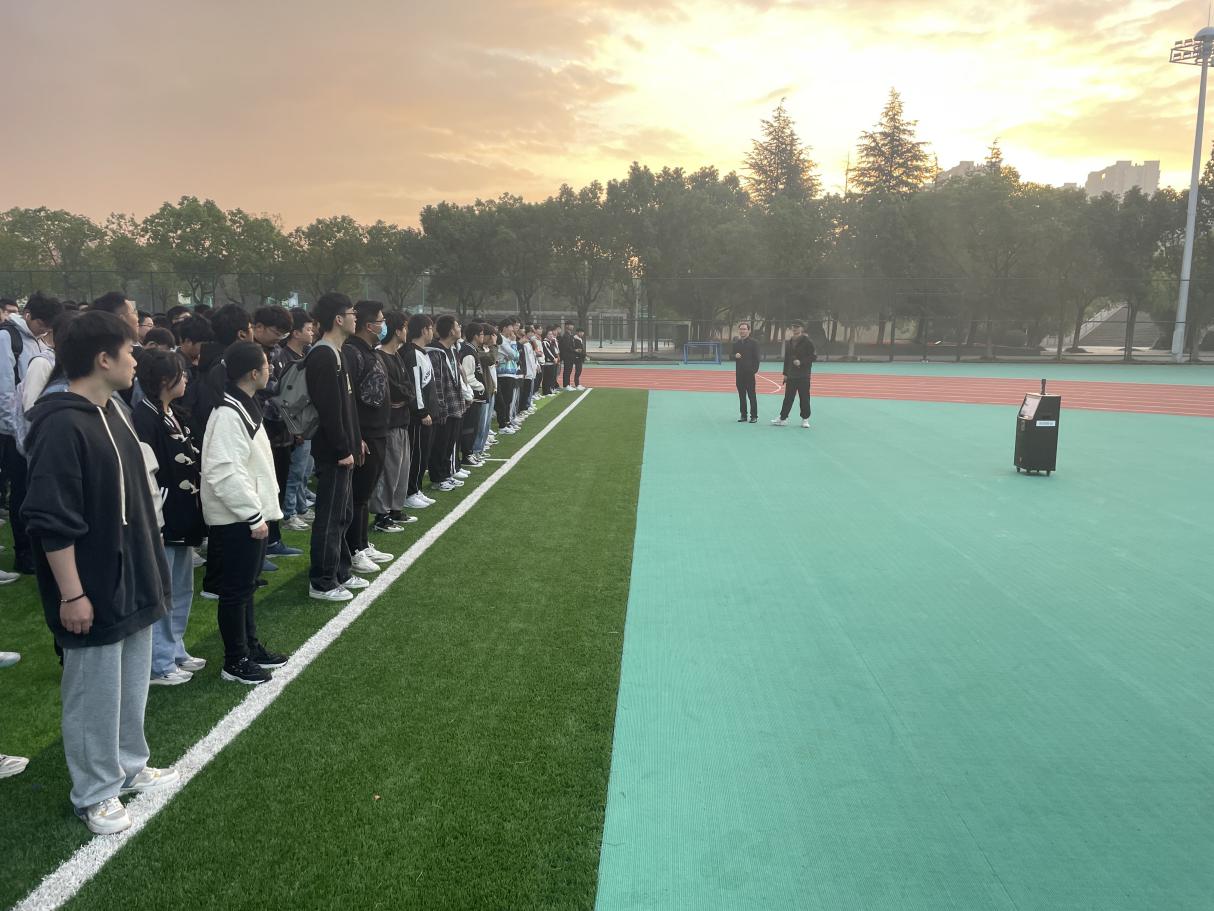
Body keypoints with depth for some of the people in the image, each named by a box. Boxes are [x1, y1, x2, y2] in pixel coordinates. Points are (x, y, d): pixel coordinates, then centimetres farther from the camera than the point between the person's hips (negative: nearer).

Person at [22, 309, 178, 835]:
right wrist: (71, 594, -20)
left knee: (132, 684, 20)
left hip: (132, 578, 9)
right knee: (94, 693, 7)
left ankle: (129, 766, 37)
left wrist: (149, 567, 18)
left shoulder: (114, 410, 7)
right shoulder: (61, 427, -22)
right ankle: (94, 793, 23)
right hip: (93, 588, -9)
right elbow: (52, 522, -22)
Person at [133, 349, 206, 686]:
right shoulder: (144, 418, -18)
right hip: (161, 518, -10)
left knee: (181, 589, 19)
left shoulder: (172, 415, 11)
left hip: (182, 516, 10)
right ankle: (159, 664, 13)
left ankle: (175, 651, 32)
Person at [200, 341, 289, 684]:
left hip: (251, 513, 10)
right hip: (239, 518, -10)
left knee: (247, 584, 19)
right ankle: (235, 662, 14)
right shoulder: (229, 414, -21)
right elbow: (224, 474, -27)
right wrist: (254, 515, -23)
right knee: (236, 589, 2)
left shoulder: (245, 407, 11)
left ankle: (251, 646, 33)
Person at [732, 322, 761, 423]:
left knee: (751, 395, -2)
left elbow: (757, 357, -6)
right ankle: (743, 415, 14)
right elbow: (732, 356, 16)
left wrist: (755, 369, -13)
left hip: (749, 373, -5)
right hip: (739, 373, 5)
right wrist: (735, 356, -7)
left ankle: (754, 416, 3)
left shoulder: (753, 343, -3)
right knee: (741, 395, 8)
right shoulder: (736, 343, 13)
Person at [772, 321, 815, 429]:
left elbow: (813, 357, -7)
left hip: (803, 376, -4)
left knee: (804, 398, 2)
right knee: (788, 398, 6)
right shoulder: (789, 343, 11)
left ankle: (805, 419, 12)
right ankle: (783, 418, 11)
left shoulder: (807, 342, -6)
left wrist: (801, 362, -19)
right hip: (791, 375, 4)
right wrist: (785, 373, 11)